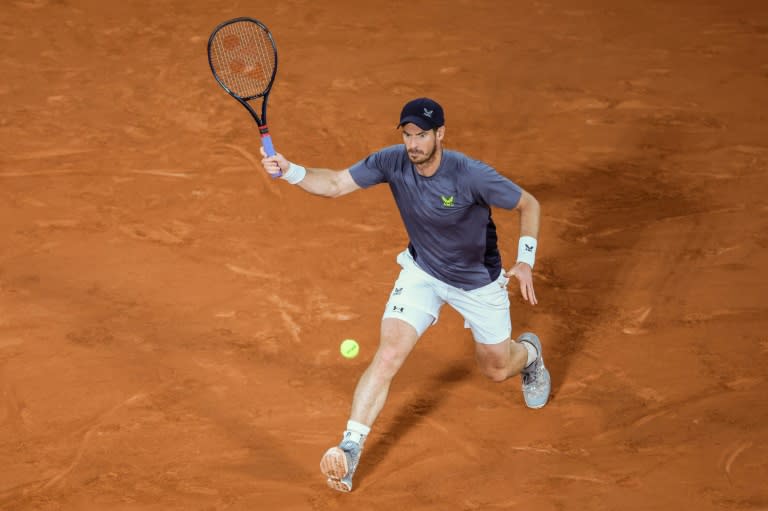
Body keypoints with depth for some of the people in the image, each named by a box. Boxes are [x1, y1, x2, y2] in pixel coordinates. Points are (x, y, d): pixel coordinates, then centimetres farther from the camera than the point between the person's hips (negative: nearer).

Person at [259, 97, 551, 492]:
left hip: (478, 281, -2)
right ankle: (349, 450, -13)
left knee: (496, 369, 16)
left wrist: (525, 261, -28)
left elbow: (528, 205, -18)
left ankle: (529, 352, 54)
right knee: (388, 355, -17)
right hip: (422, 271, 2)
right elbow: (335, 184, -16)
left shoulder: (473, 176, -32)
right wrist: (290, 172, -34)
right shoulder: (392, 162, -22)